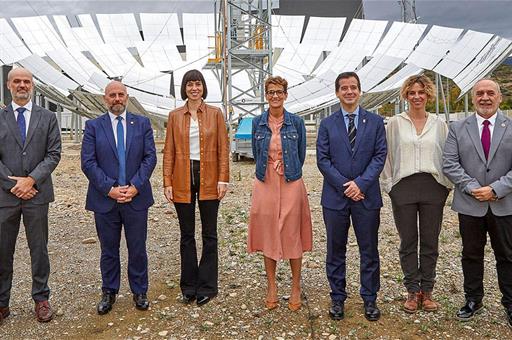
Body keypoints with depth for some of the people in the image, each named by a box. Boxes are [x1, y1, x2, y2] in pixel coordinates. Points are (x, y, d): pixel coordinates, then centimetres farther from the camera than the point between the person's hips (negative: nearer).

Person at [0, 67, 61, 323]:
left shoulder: (48, 118, 6)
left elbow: (54, 154, -1)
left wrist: (31, 179, -12)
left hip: (36, 193, 0)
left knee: (39, 249, 8)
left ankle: (41, 299, 19)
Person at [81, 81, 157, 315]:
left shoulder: (142, 123, 5)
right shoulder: (93, 126, 3)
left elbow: (150, 157, 0)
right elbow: (88, 163, -4)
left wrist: (136, 186, -11)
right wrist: (109, 188, -13)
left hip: (136, 197, 0)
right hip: (105, 199, 0)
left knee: (138, 249, 8)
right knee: (109, 250, 12)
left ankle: (140, 292, 24)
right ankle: (109, 293, 27)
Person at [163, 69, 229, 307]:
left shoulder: (215, 114, 3)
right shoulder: (175, 116, 6)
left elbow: (223, 148, 0)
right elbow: (169, 151, 5)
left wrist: (223, 179, -8)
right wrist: (167, 182, -2)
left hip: (208, 179, -1)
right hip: (183, 179, 1)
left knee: (209, 234, 6)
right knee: (186, 235, 9)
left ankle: (207, 287, 17)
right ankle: (189, 287, 21)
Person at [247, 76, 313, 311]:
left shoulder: (296, 122, 0)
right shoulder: (257, 123, 4)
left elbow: (301, 154, 8)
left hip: (291, 184, -1)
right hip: (265, 184, 2)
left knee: (293, 235, 4)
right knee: (268, 235, 7)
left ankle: (296, 288, 17)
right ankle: (271, 286, 21)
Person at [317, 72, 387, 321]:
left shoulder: (375, 122, 6)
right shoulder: (327, 124, 6)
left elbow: (380, 156, -1)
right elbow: (322, 160, 0)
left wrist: (360, 183, -13)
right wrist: (344, 186, -10)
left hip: (366, 196, 0)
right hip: (335, 196, 0)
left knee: (369, 251, 8)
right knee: (336, 251, 9)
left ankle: (370, 299, 22)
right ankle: (337, 298, 22)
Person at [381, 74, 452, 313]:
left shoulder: (439, 124, 8)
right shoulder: (395, 123, 4)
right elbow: (386, 155, 5)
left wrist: (447, 184, 3)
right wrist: (388, 184, 1)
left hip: (433, 187, 1)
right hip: (403, 187, -1)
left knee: (430, 242, 7)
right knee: (408, 242, 6)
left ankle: (427, 291, 21)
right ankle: (413, 291, 18)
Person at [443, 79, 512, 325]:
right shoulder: (458, 128, 2)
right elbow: (449, 164, -5)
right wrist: (472, 187, -14)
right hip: (469, 205, 0)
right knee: (471, 255, 12)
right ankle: (473, 300, 28)